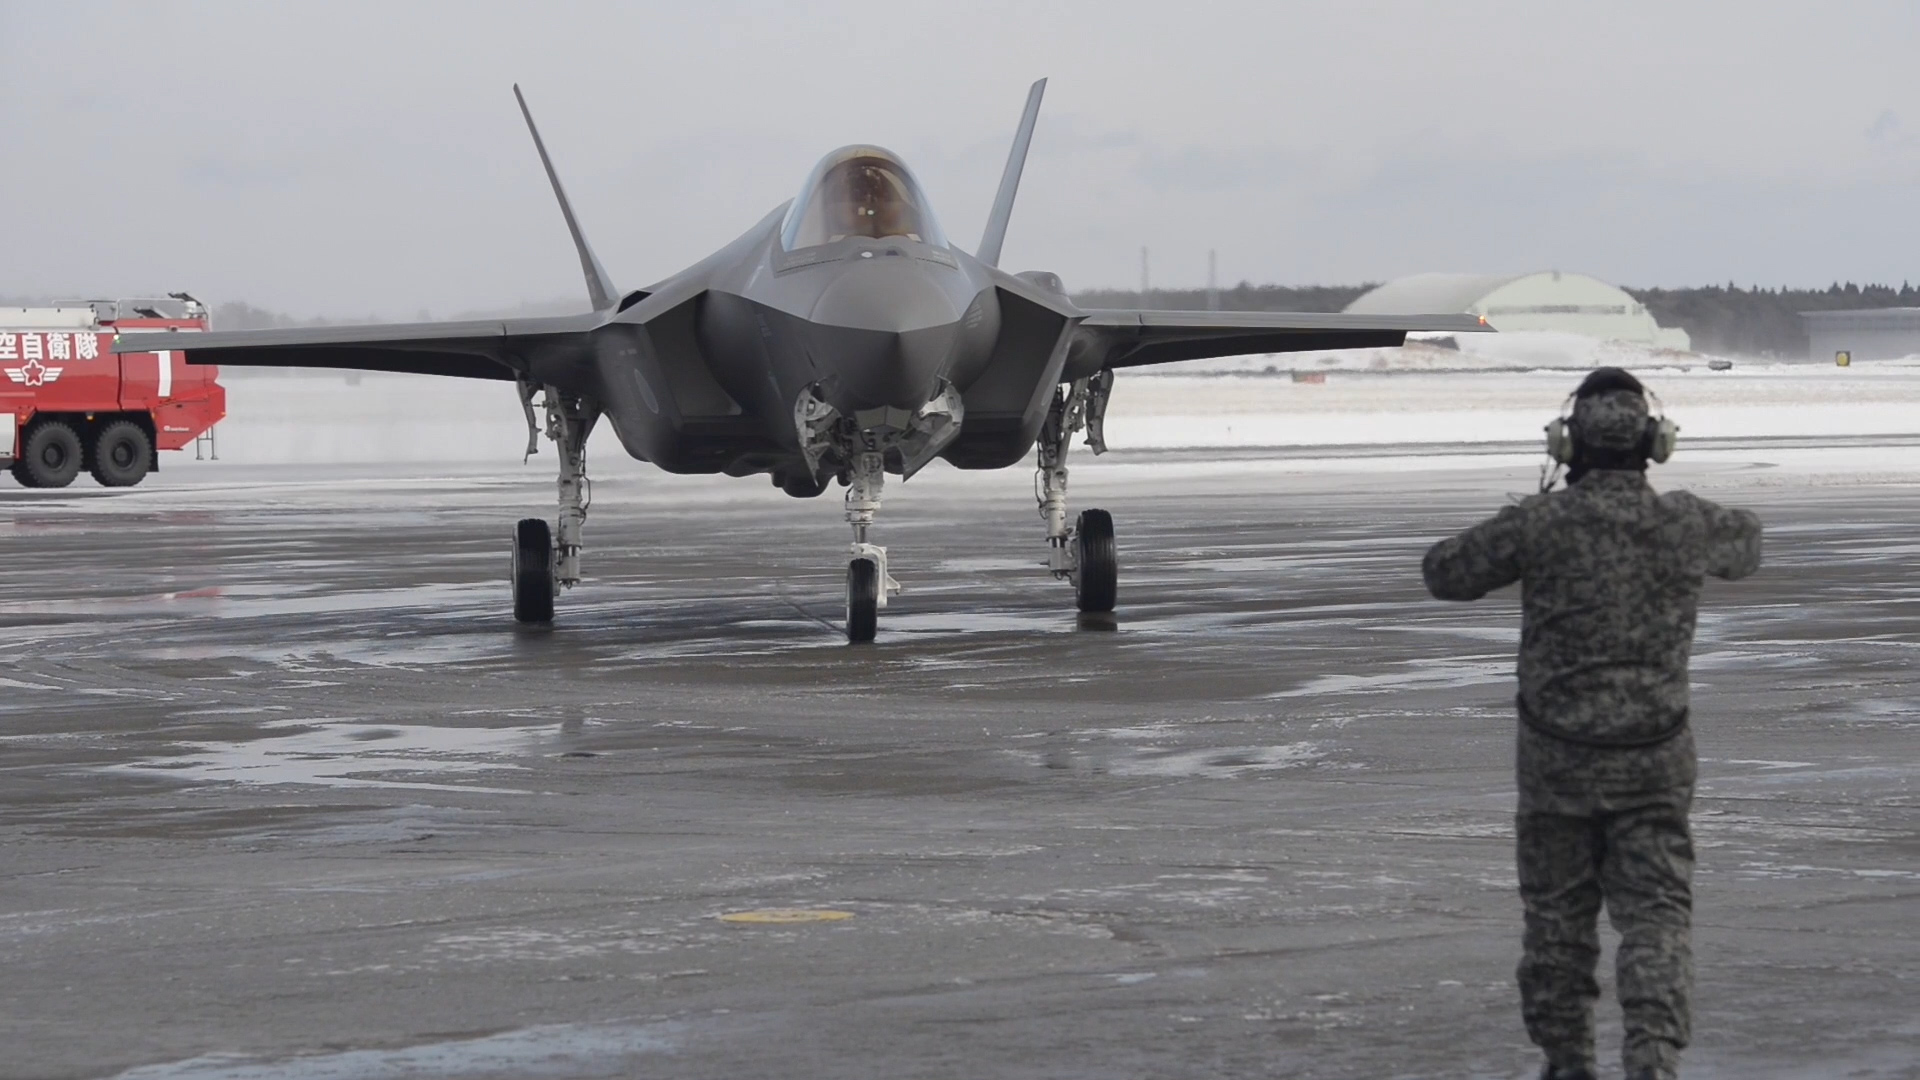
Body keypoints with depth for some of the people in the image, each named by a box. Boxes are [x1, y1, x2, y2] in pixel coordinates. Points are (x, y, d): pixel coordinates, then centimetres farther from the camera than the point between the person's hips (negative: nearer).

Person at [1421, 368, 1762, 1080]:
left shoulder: (1541, 523, -12)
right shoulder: (1685, 524, -4)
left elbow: (1444, 573, 0)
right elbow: (1746, 549, 20)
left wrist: (1512, 540, 16)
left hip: (1558, 754, -1)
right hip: (1655, 756, 1)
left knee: (1558, 910, 15)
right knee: (1655, 913, 2)